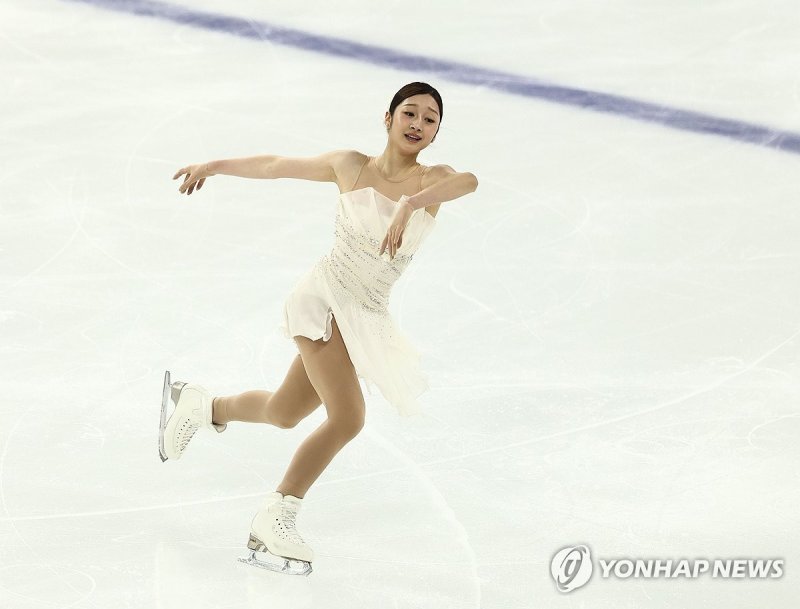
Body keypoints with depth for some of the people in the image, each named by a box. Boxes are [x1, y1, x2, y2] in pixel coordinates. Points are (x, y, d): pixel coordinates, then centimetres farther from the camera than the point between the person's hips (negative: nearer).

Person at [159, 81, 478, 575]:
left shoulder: (432, 179, -2)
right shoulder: (350, 166, -1)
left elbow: (467, 181, -27)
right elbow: (278, 165, 13)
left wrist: (411, 204, -44)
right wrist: (216, 165, 15)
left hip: (367, 321, 4)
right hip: (325, 299, -4)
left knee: (283, 413, 17)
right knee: (348, 418, -20)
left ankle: (201, 405, 47)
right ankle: (275, 518, -6)